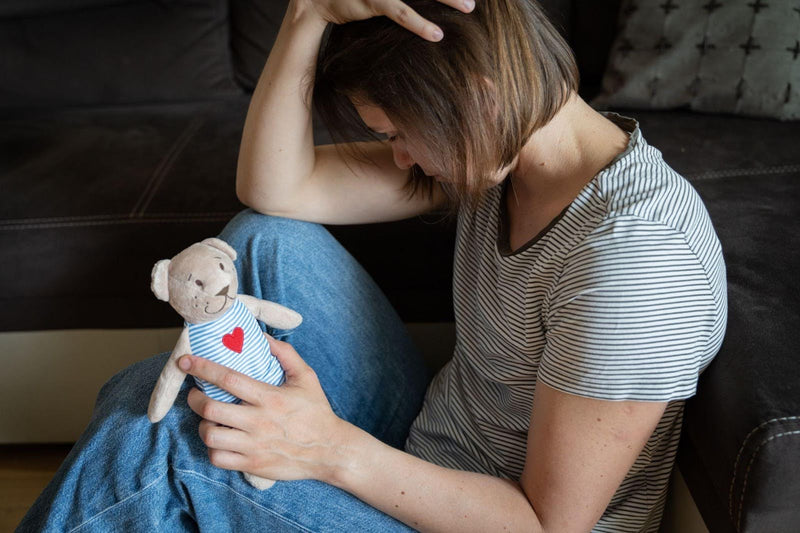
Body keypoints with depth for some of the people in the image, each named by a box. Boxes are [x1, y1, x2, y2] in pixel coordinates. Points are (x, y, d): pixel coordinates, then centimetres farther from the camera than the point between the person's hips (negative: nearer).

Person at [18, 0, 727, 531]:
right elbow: (274, 190, -8)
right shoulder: (502, 139, -5)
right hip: (421, 450, 8)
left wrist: (334, 449, -31)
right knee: (264, 241, -5)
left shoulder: (634, 258, -30)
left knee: (149, 429, -21)